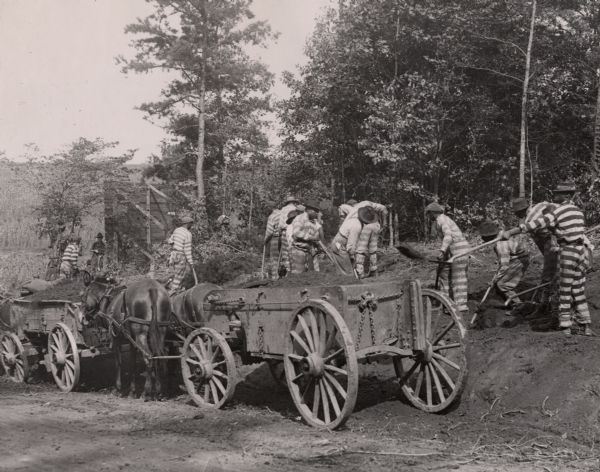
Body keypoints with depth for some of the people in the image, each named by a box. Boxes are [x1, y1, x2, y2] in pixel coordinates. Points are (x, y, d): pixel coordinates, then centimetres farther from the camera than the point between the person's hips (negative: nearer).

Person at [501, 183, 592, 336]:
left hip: (567, 252, -7)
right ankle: (584, 326, 18)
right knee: (578, 291, 15)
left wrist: (510, 232, -23)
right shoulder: (577, 211, 12)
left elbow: (536, 224, -20)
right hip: (581, 251, 7)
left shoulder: (558, 211, -12)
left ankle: (565, 328, 4)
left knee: (565, 292, 1)